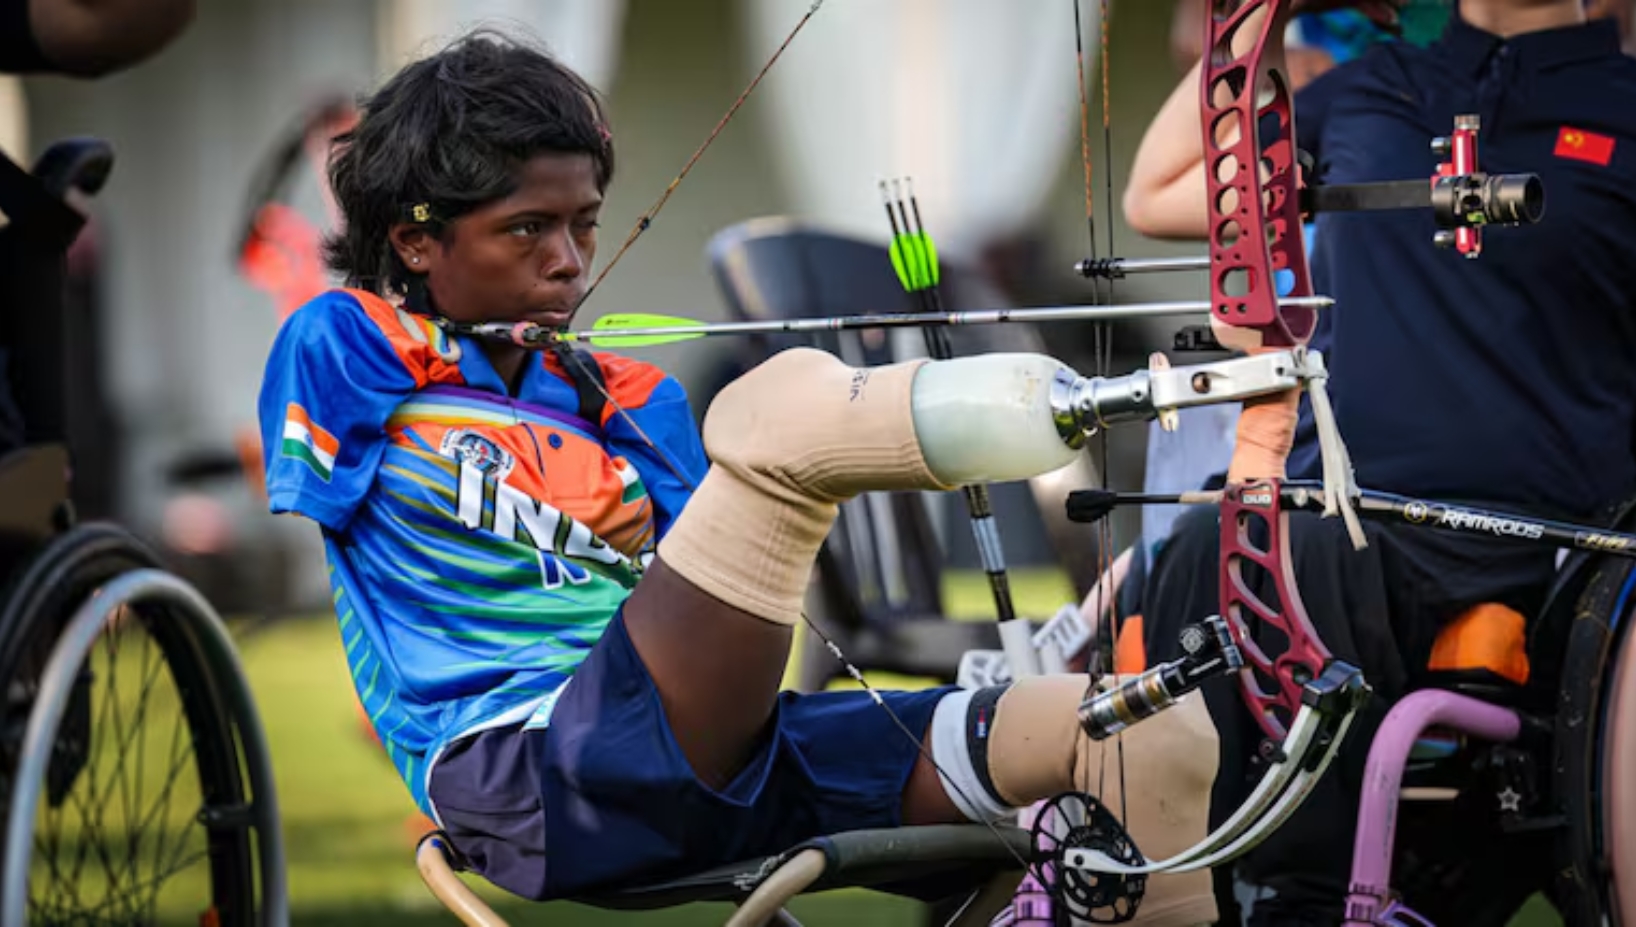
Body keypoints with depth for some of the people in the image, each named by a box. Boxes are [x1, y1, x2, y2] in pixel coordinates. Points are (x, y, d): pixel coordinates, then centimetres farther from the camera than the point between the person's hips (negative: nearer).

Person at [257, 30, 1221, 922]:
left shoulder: (633, 404, 26)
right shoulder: (338, 350, 13)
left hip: (716, 779, 7)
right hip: (535, 791, -6)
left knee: (1152, 738, -10)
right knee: (786, 411, -27)